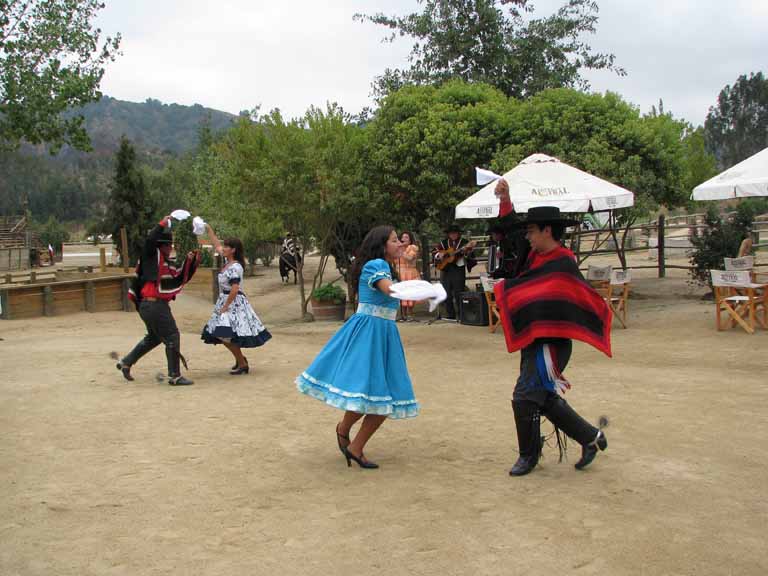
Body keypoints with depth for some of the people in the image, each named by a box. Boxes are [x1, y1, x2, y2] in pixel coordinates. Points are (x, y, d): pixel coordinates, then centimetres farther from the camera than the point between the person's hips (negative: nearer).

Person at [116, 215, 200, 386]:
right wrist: (164, 223, -16)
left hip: (159, 305, 10)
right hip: (154, 305, -10)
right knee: (172, 337, -7)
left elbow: (181, 277, 16)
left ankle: (126, 363, 36)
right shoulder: (151, 256, -8)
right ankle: (175, 376, -2)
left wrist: (190, 261, 5)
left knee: (154, 338, 25)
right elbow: (151, 239, -26)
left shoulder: (168, 263, 15)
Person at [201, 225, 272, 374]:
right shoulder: (227, 261, 8)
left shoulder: (235, 267, -19)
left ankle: (242, 363, 1)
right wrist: (209, 229, 19)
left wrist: (225, 306, -20)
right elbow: (216, 246, 21)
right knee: (222, 336, 10)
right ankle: (240, 359, 25)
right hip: (225, 302, 9)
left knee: (227, 336, -12)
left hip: (234, 303, -9)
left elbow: (235, 289, -24)